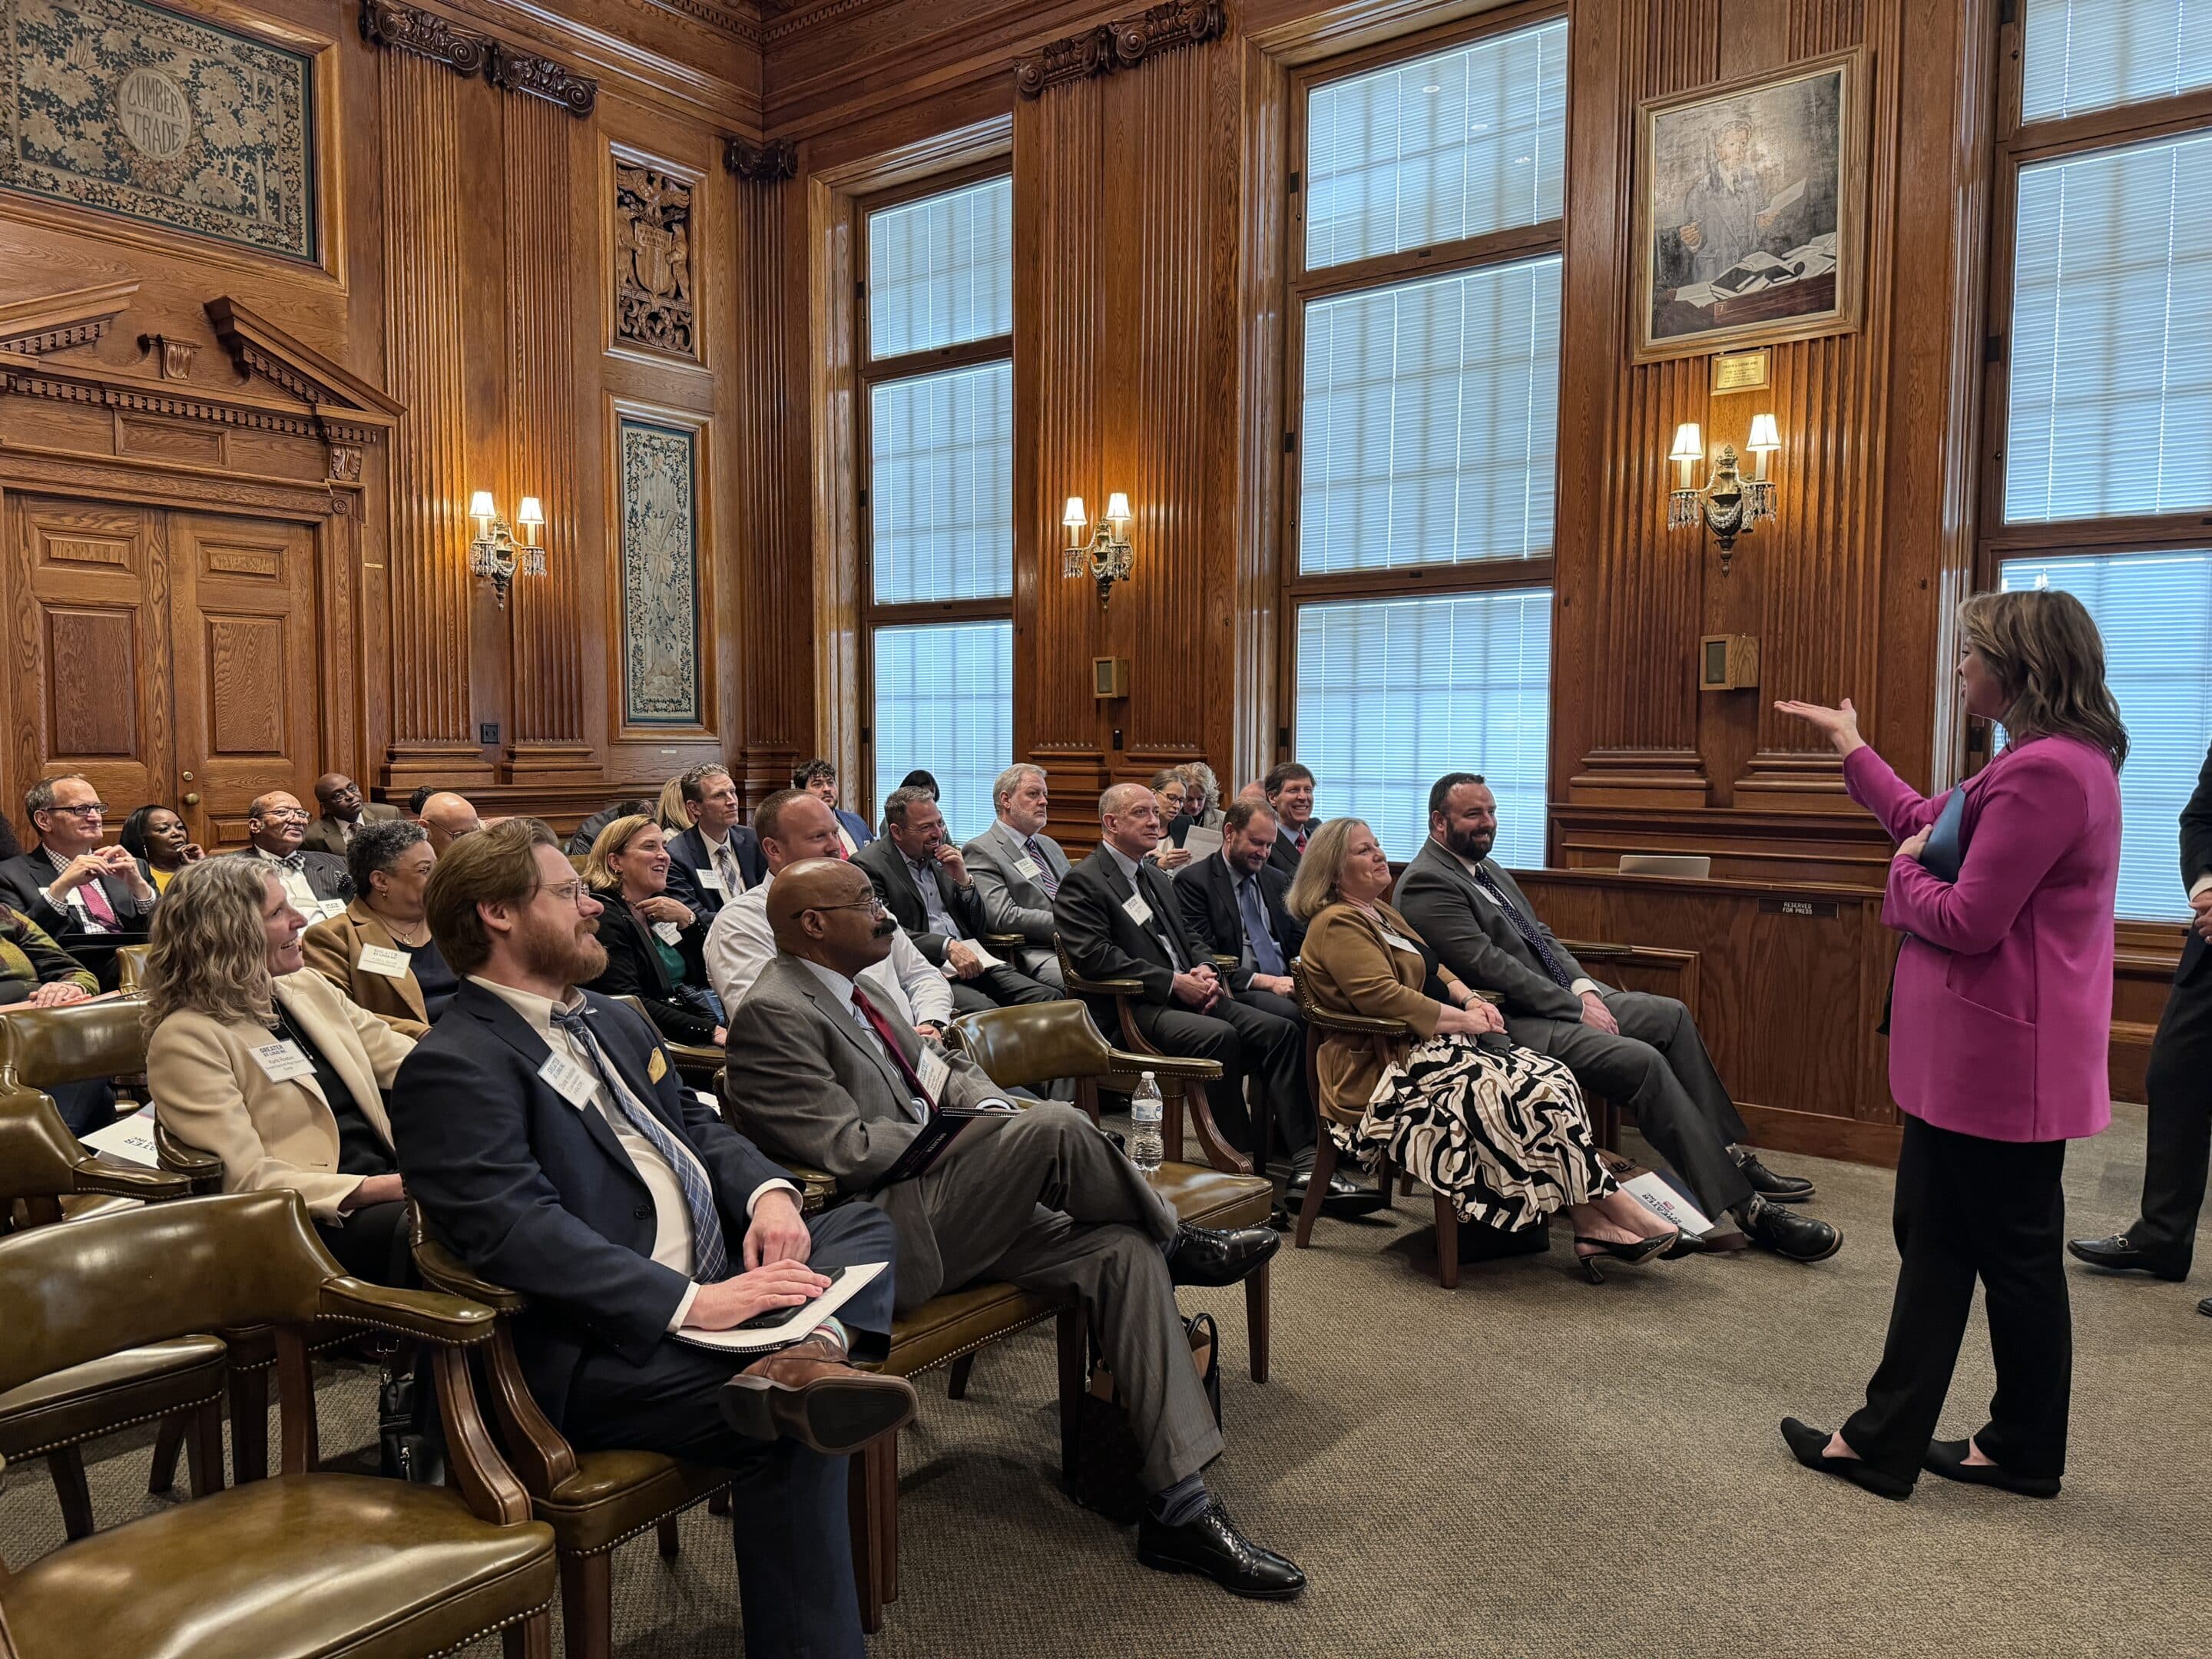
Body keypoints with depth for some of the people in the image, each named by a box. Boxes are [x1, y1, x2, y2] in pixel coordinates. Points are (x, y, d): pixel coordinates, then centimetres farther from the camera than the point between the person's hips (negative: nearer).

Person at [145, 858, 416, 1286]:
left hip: (392, 1183, 7)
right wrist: (391, 1187, -22)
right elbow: (249, 1181, -13)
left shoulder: (307, 989, 16)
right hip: (317, 1221, -7)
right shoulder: (187, 1039, -6)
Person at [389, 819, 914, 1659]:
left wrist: (767, 1191, -2)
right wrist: (688, 1303, -28)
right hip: (598, 1347, -10)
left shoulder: (614, 1022, 19)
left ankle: (804, 1357, -31)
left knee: (865, 1223, 0)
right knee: (793, 1429, -26)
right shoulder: (454, 1066, -12)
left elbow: (694, 1124, 21)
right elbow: (517, 1230, -23)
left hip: (713, 1278, 10)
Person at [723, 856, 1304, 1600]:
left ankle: (1179, 1508, -7)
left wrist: (998, 1116, 0)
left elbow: (941, 1073, 22)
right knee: (1053, 1126, -28)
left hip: (947, 1218, 9)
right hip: (886, 1243, -9)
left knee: (1123, 1249, -10)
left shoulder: (848, 990, 17)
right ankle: (1178, 1242, 3)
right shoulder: (773, 1015, -13)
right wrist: (982, 1142, -11)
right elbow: (851, 1152, -20)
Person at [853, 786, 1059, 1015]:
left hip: (973, 960, 6)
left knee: (1049, 998, -16)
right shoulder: (868, 865, -1)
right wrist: (947, 947, -22)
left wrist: (964, 880, 1)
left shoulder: (940, 854, 17)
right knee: (984, 1011, -34)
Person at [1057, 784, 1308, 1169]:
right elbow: (1094, 957, -16)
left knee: (1281, 1030, -11)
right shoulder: (1083, 883, -4)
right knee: (1220, 1035, -33)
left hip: (1188, 996, 8)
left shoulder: (1157, 878, 24)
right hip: (1131, 1010, -8)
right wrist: (1175, 982, -18)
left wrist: (1204, 971, 1)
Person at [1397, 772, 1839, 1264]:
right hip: (1511, 1020, -10)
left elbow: (1541, 935, 19)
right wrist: (1575, 1007, -16)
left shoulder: (1487, 867, 18)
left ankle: (1731, 1156, 11)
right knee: (1642, 1061, -23)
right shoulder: (1426, 885, -14)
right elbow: (1489, 967, -20)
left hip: (1563, 996, 10)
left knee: (1672, 1015, 5)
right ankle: (1744, 1206, -17)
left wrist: (1584, 987, 0)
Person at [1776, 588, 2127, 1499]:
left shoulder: (2046, 771, -22)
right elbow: (1924, 822, 23)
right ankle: (1885, 1438, 25)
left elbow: (1969, 921, -23)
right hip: (1975, 1050, 10)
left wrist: (1905, 880, -3)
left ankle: (2026, 1451, 23)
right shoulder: (2051, 760, 12)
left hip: (1999, 1056, -10)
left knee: (2013, 1252, 5)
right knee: (1933, 1239, 15)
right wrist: (1850, 747, 31)